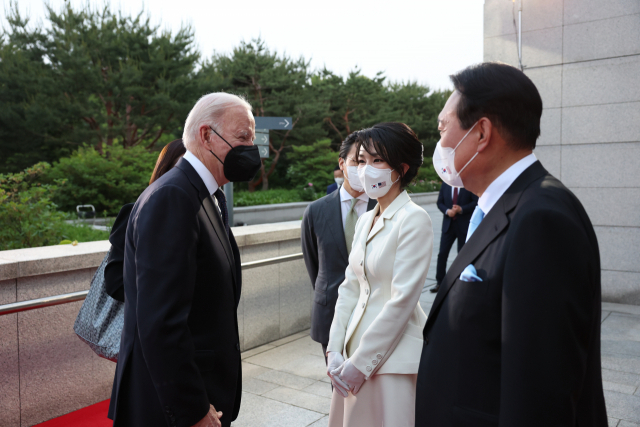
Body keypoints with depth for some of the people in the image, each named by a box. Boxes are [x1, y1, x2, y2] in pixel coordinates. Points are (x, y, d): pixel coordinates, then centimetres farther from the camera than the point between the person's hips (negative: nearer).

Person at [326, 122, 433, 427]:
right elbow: (350, 288, 8)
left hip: (392, 354, -7)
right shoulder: (365, 221, 7)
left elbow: (402, 300, -18)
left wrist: (361, 362, -14)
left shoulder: (413, 219, -15)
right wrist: (335, 350, 1)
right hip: (356, 350, 7)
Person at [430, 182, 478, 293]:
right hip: (448, 224, 3)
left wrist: (461, 209, -19)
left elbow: (476, 202, -6)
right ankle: (440, 282, 9)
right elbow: (440, 202, 8)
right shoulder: (445, 184, 7)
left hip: (464, 225, -3)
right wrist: (447, 211, -12)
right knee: (442, 253, -1)